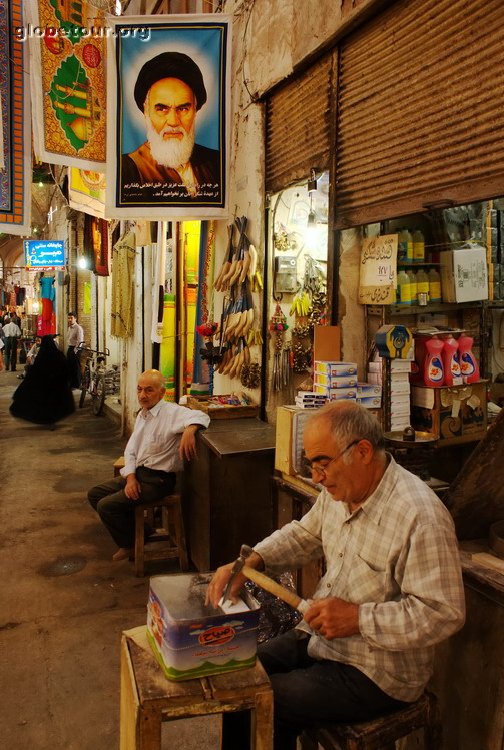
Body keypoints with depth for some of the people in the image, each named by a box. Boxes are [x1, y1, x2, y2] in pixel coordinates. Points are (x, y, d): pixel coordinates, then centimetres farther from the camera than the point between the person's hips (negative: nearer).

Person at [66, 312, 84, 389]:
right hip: (69, 348, 9)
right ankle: (71, 383, 24)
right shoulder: (69, 328, 15)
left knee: (76, 367, -4)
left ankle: (77, 385, 4)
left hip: (75, 349, -9)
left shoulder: (78, 328, -13)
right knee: (69, 367, 13)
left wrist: (75, 350, -18)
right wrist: (69, 349, 15)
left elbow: (80, 341, -19)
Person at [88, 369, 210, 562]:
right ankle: (135, 531, 15)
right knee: (94, 494, 7)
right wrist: (131, 477, -5)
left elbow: (201, 416, -31)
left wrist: (189, 430, -53)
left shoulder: (171, 412, -16)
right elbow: (130, 450, 11)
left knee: (106, 506, -16)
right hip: (137, 472, 9)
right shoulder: (142, 415, 12)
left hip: (157, 479, -9)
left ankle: (129, 544, 9)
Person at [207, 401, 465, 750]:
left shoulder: (420, 515, -29)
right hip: (319, 637, 8)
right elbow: (304, 535, 12)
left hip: (377, 673, -7)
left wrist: (359, 618, -28)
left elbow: (443, 613, -26)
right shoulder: (339, 491, -3)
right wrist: (249, 562, -3)